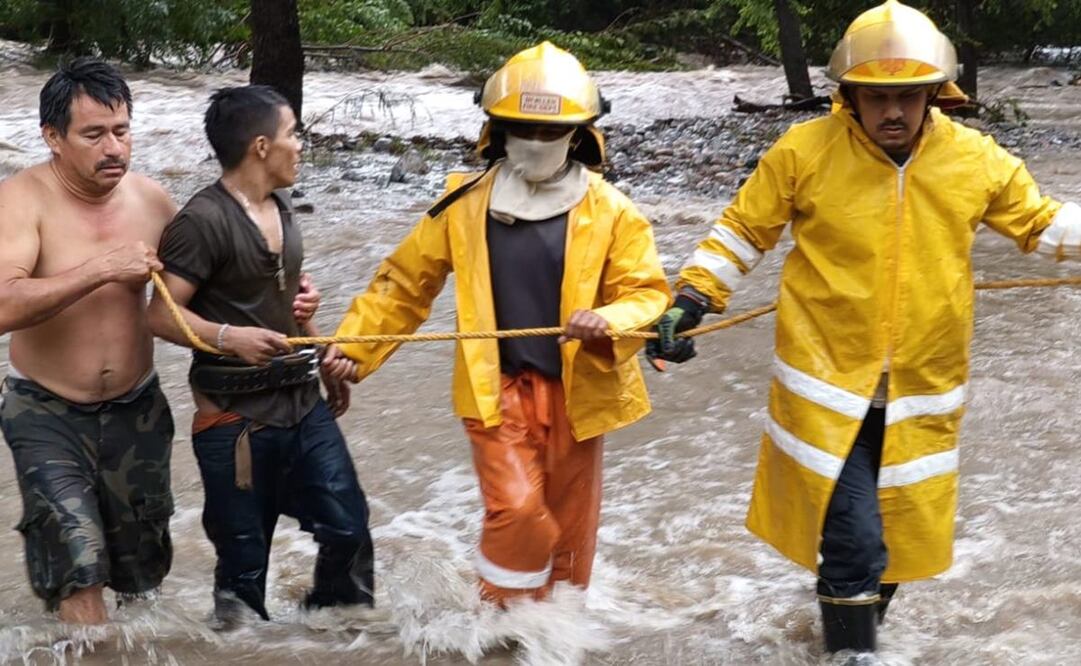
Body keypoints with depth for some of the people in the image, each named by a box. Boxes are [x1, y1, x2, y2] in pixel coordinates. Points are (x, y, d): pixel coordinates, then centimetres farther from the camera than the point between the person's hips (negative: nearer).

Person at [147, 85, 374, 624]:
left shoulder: (279, 207, 11)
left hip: (304, 405, 8)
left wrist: (326, 357, 20)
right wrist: (228, 337, -31)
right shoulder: (203, 220, -16)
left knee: (348, 529, 8)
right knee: (244, 561, 2)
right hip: (237, 420, -7)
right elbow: (162, 316, -17)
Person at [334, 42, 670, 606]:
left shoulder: (609, 211, -3)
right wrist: (351, 348, -1)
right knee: (516, 510, -16)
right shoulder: (465, 205, -1)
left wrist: (609, 322, -26)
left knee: (568, 527, 12)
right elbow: (404, 284, 6)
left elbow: (646, 292, -4)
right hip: (498, 389, -1)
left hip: (576, 390, 1)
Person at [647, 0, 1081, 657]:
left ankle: (854, 620, 42)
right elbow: (743, 231, 0)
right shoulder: (805, 152, -11)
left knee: (899, 534, 17)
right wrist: (690, 300, -5)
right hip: (828, 383, -3)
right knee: (852, 538, -9)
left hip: (923, 391, 3)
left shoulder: (977, 159, -4)